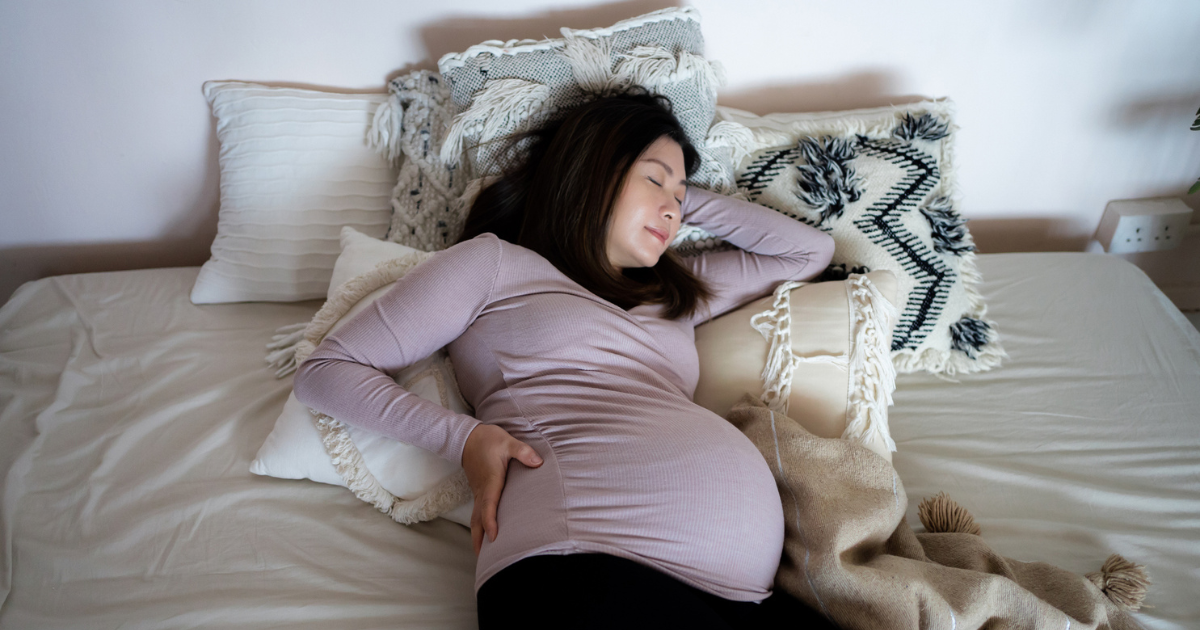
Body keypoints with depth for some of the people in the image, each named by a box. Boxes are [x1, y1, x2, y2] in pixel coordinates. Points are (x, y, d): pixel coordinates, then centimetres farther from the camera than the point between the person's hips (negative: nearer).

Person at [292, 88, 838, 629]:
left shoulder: (675, 292, 31)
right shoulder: (495, 261, 16)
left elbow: (811, 249, 41)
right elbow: (326, 371, 12)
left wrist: (687, 198, 35)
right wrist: (464, 437, -4)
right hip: (588, 566, -4)